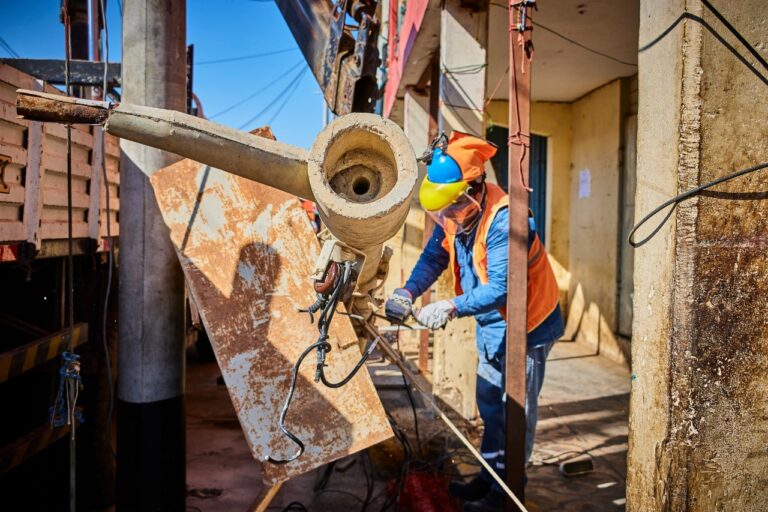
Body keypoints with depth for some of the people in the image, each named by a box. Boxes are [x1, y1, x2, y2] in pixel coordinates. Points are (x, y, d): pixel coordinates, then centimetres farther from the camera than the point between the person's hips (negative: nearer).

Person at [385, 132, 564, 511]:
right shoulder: (452, 214, -8)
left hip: (526, 325, -9)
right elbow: (434, 257, -5)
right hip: (490, 324, 9)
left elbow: (501, 288, -37)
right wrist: (408, 291, -22)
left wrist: (453, 307, -47)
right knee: (490, 405, 19)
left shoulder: (504, 221, -33)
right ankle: (489, 477, 36)